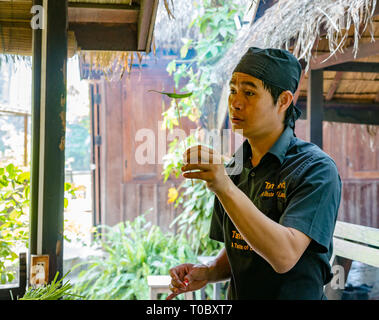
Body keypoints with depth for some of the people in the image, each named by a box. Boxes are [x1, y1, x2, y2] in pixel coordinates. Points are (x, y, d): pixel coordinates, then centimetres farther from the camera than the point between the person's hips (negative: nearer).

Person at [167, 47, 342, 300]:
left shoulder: (316, 168, -11)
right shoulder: (234, 168, 6)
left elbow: (284, 256, -23)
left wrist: (225, 189, -28)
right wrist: (208, 272, -2)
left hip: (296, 295, -4)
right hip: (238, 294, 4)